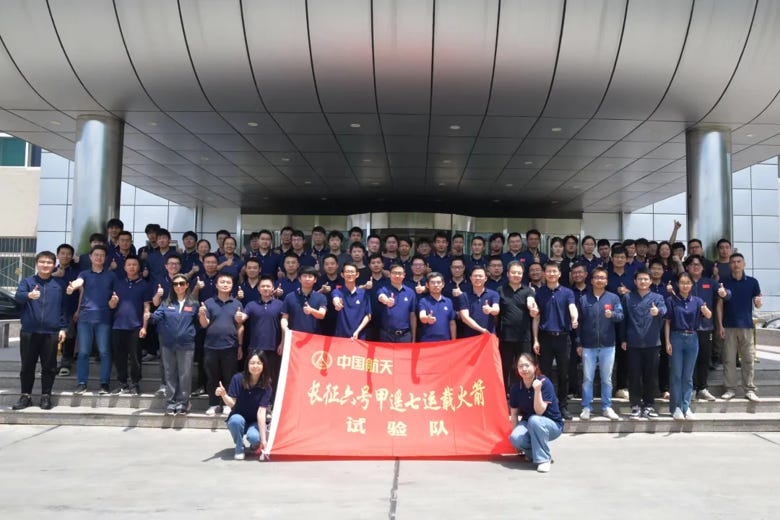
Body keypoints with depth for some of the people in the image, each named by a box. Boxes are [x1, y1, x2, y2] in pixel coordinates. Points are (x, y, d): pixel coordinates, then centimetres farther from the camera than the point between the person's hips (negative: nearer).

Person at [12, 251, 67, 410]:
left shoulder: (58, 285, 9)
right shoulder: (27, 282, 5)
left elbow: (63, 308, 11)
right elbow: (17, 296, -14)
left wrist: (63, 328, 5)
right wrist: (29, 295, -36)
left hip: (51, 332, 0)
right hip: (29, 331, 0)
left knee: (49, 366, 3)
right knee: (27, 366, 7)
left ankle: (46, 396, 13)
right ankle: (26, 396, 18)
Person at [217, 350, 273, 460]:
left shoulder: (266, 386, -18)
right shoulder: (238, 379, -16)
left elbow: (261, 412, -24)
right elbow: (232, 404, -13)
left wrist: (263, 439, -31)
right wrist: (223, 395, -35)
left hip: (255, 422, -1)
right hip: (238, 418, 1)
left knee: (254, 437, -33)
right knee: (236, 420, -35)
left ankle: (256, 446, 6)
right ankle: (239, 449, -7)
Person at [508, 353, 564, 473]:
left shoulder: (544, 383, -20)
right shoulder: (515, 388, -7)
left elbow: (539, 411, -26)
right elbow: (514, 413, 3)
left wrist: (537, 390, -37)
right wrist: (516, 431, -4)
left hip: (552, 424, -3)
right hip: (528, 423, 3)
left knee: (534, 420, -37)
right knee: (515, 438, -29)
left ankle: (543, 459, -18)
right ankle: (533, 453, 6)